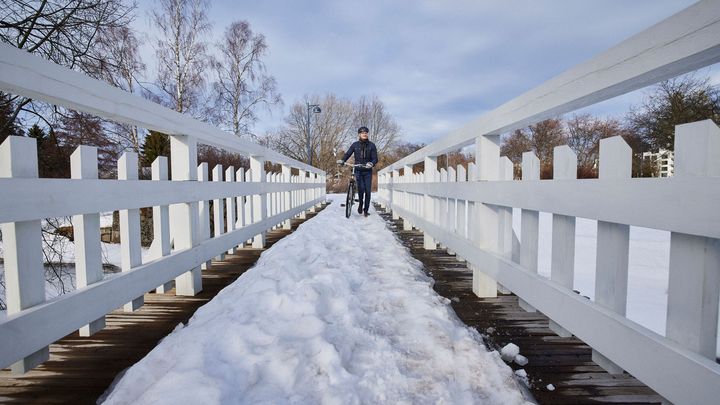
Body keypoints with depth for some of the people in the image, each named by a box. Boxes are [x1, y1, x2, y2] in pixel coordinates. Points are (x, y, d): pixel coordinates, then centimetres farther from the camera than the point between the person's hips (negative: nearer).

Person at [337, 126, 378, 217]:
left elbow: (375, 158, -4)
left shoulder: (371, 145, 1)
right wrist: (342, 160, -19)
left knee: (368, 191, -1)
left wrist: (371, 163, -26)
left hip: (368, 171, 1)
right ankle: (360, 203, 8)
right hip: (358, 170, 0)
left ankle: (366, 210, 15)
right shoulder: (355, 145, 4)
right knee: (361, 188, -20)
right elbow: (348, 154, 1)